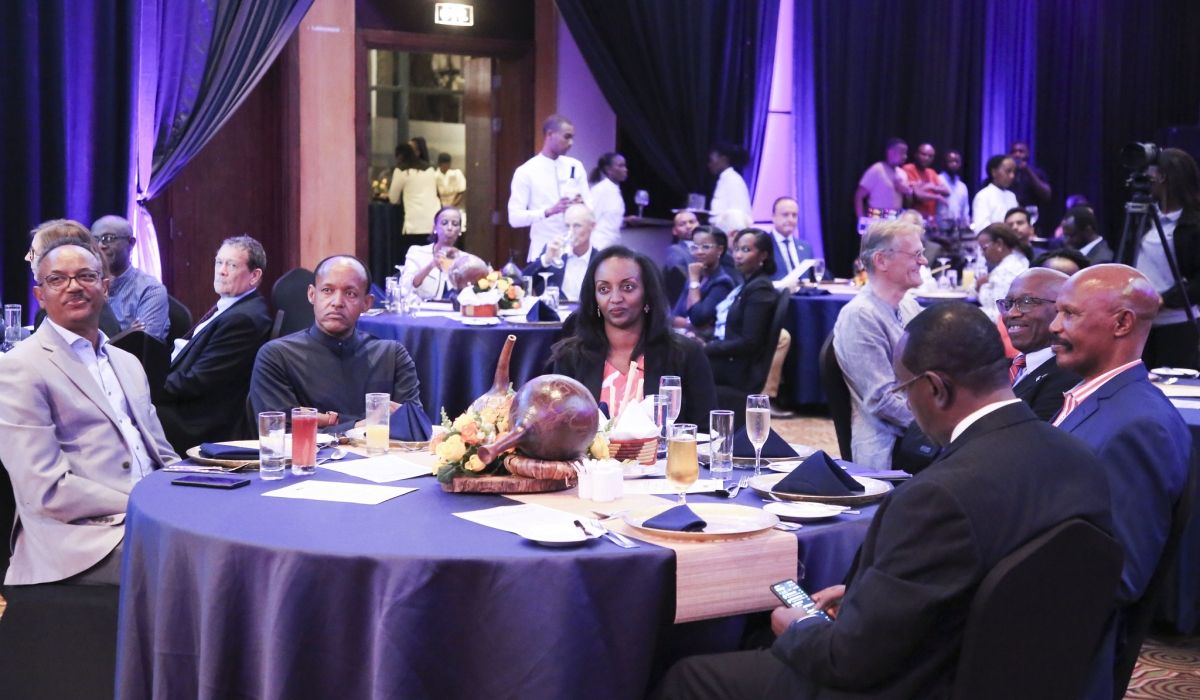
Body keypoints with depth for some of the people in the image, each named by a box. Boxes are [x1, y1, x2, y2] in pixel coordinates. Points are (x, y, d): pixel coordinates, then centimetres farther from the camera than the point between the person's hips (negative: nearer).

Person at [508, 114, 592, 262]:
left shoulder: (576, 167, 10)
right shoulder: (526, 172, -3)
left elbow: (591, 207, 11)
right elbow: (515, 217, -10)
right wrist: (550, 211, -22)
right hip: (543, 253, -3)